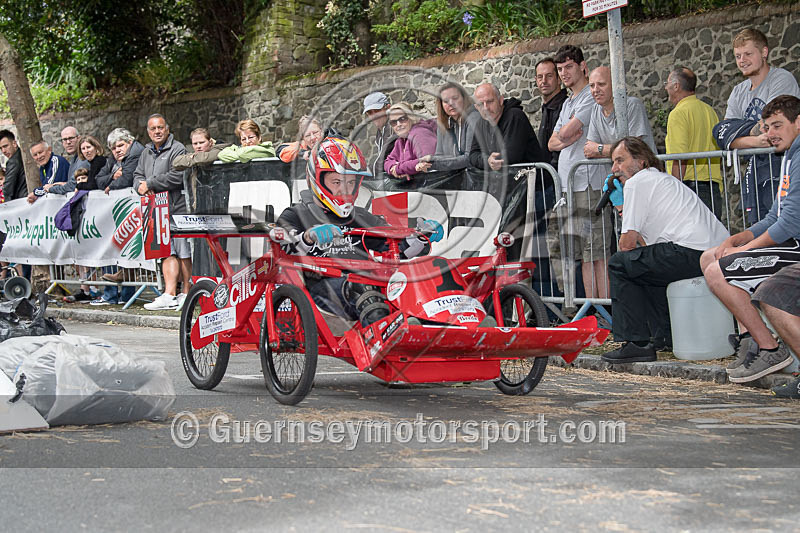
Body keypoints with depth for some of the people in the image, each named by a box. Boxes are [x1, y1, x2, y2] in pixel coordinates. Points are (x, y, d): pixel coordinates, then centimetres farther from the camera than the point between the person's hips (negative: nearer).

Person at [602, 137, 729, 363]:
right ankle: (664, 336, 26)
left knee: (619, 265, 1)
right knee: (646, 265, 31)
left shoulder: (637, 182, 2)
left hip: (692, 253, -10)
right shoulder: (663, 179, 31)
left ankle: (637, 343, -5)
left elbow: (627, 242, 0)